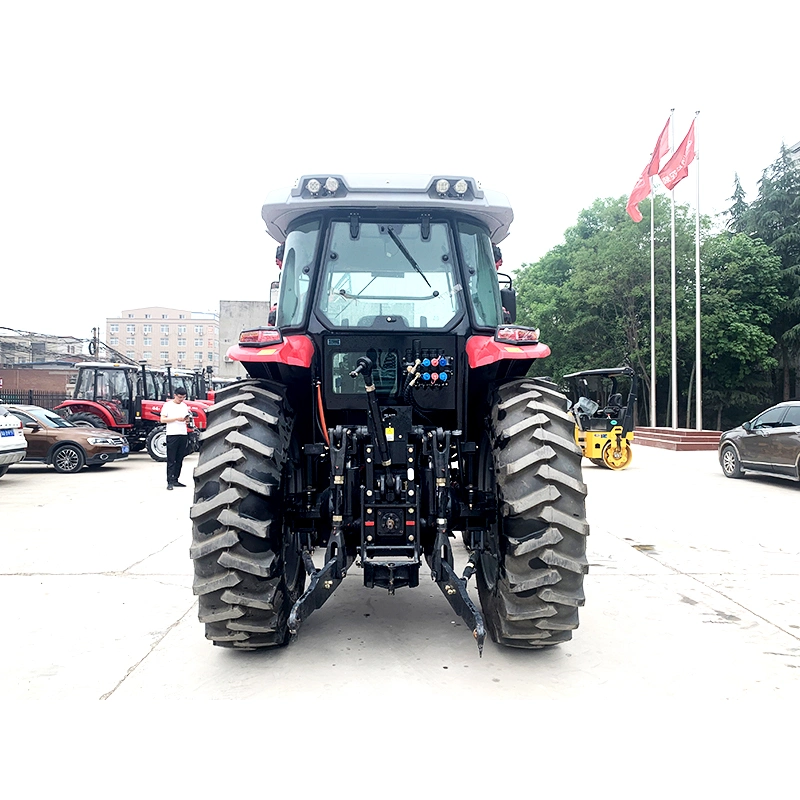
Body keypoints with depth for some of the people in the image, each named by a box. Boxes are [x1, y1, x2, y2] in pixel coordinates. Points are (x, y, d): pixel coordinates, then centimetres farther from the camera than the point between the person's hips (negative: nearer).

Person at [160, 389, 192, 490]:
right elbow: (163, 419, -8)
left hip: (183, 435, 6)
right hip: (172, 435, -6)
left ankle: (176, 480, 15)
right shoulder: (167, 405, -1)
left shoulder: (184, 405, 15)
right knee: (171, 460, -5)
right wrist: (177, 418, -15)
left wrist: (187, 419, -4)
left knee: (179, 460, 8)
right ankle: (170, 482, -6)